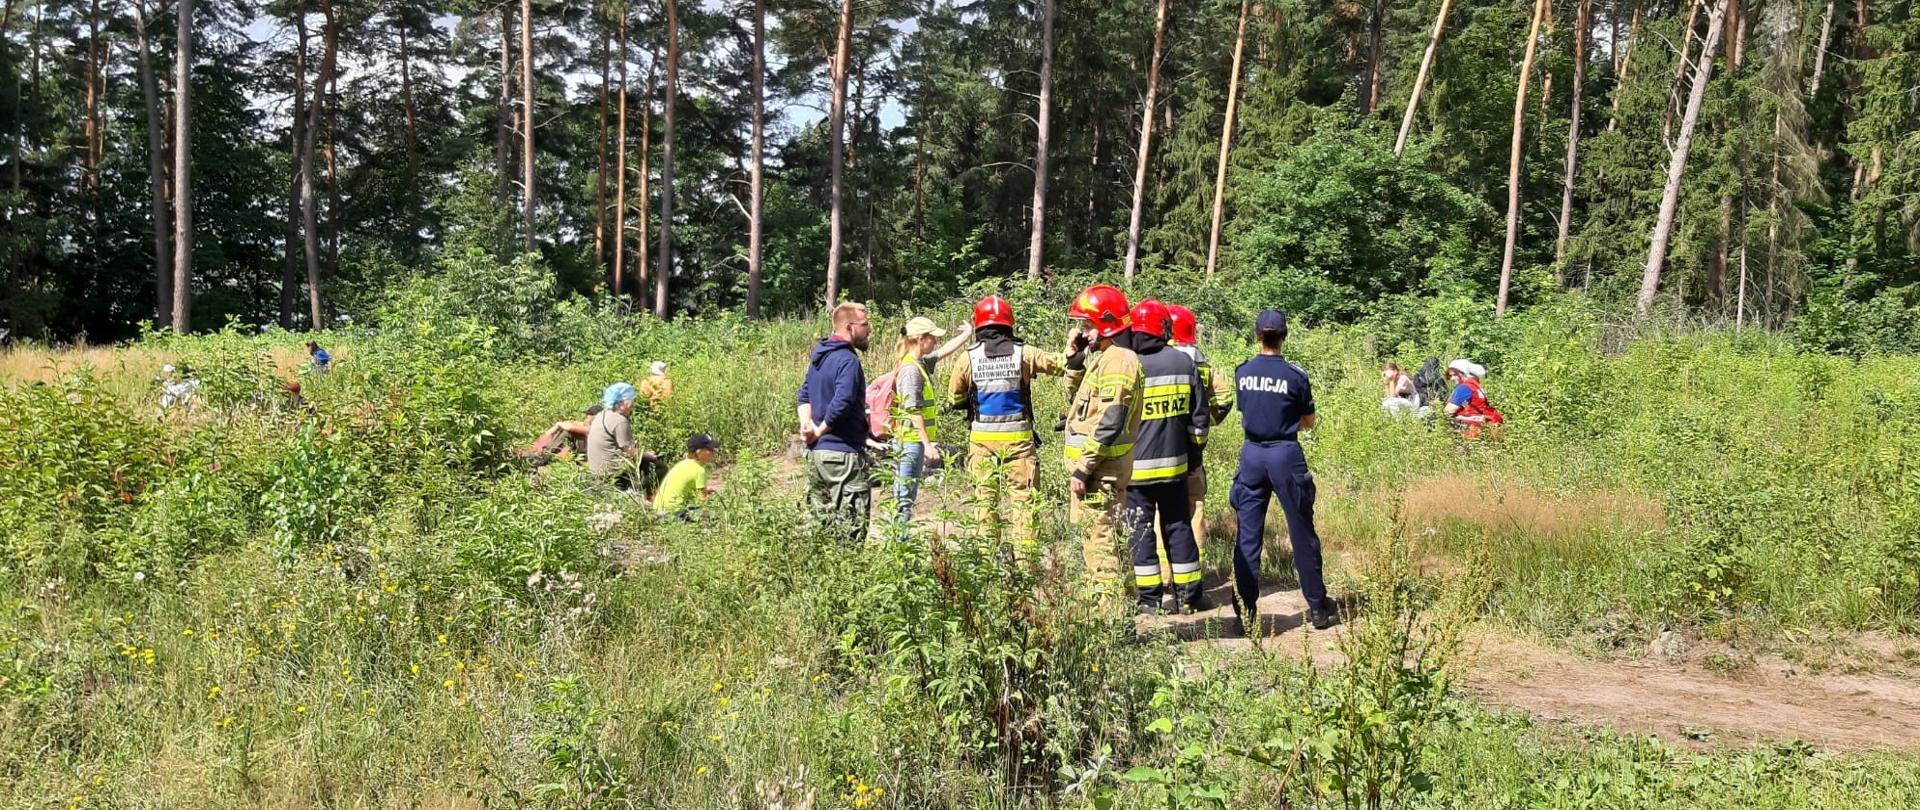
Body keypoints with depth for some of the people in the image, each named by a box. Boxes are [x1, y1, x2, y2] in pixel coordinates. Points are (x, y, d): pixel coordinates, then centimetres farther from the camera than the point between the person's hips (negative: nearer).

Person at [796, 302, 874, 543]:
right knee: (851, 529, -5)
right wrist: (820, 431, -12)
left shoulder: (819, 355, 13)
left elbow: (803, 395, 15)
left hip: (816, 452, 9)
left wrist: (807, 425, -1)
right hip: (843, 453, -9)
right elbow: (841, 404, -27)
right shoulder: (848, 361, -16)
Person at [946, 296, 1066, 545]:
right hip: (1018, 438, -1)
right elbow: (1061, 364, 2)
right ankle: (1025, 553, 2)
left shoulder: (968, 358, -3)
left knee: (985, 499, 9)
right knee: (1023, 498, 4)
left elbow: (954, 399, 4)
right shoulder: (1023, 354, -5)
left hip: (982, 439, 1)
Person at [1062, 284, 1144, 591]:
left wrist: (1083, 469, -22)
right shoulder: (1102, 356, 15)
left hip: (1101, 467, -10)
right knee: (1095, 533, 17)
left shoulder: (1117, 361, -17)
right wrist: (1075, 357, 13)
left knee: (1099, 537, -7)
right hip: (1096, 463, 10)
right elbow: (1075, 394, 28)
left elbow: (1108, 424, -24)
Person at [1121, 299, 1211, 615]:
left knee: (1140, 530, 4)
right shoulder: (1185, 363, 1)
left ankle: (1149, 598, 6)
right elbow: (1199, 417, 9)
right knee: (1179, 527, 13)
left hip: (1135, 467, -3)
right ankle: (1188, 594, 18)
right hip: (1175, 464, 3)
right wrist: (1194, 453, 19)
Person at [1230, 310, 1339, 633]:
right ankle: (1318, 608, 15)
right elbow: (1309, 422, 3)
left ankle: (1245, 612, 5)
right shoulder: (1295, 376, -8)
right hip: (1285, 454, -2)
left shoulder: (1242, 373, 0)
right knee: (1301, 533, 7)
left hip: (1252, 454, 3)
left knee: (1248, 535, 6)